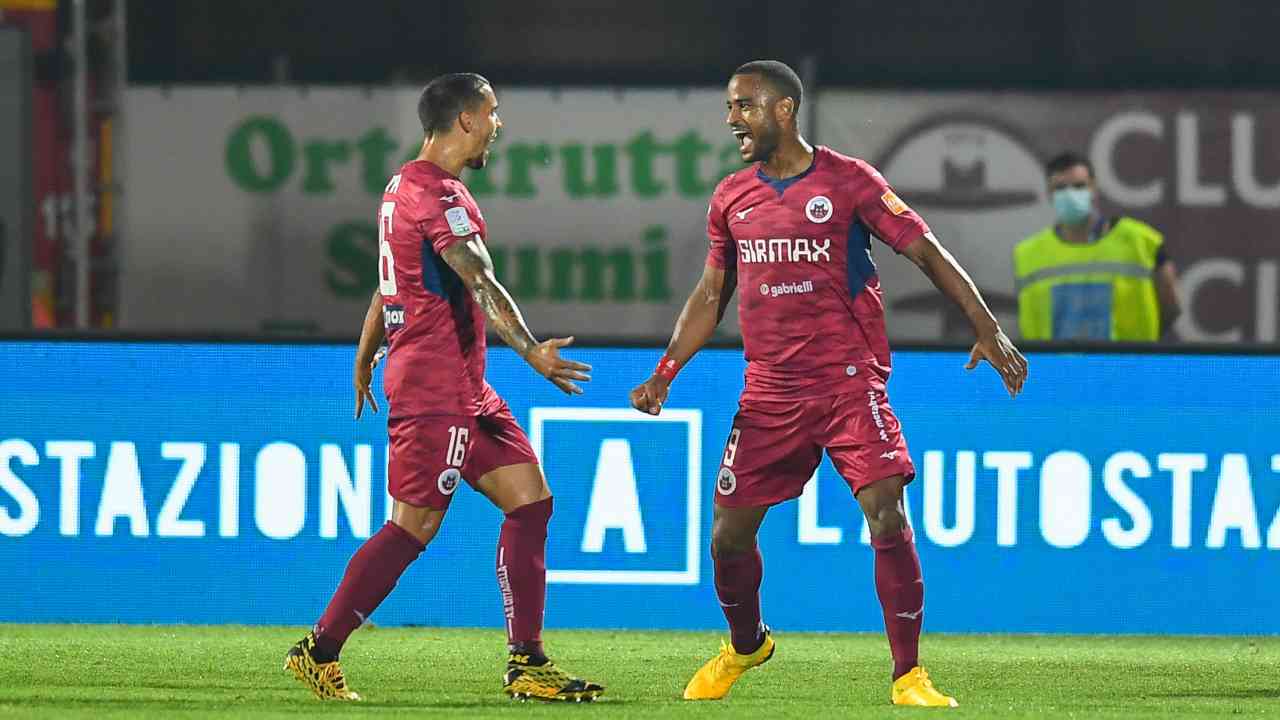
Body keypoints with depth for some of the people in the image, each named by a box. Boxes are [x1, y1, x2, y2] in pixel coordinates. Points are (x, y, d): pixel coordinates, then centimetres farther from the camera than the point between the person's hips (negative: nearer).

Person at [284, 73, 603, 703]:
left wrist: (364, 363, 35)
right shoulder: (438, 195, -15)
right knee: (414, 527, -7)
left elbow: (384, 288, 27)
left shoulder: (405, 188, 17)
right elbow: (481, 284, -28)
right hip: (437, 391, -10)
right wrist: (533, 351, -37)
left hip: (466, 392, 10)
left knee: (530, 499, 4)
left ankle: (527, 664, 2)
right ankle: (319, 651, 2)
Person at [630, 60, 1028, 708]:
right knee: (728, 531, 5)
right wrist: (664, 374, 12)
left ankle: (908, 675, -9)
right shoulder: (731, 198, 10)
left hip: (850, 381, -4)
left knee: (887, 518, -16)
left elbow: (926, 252, -3)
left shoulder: (848, 181, -4)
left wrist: (987, 330, -10)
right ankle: (746, 645, 33)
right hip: (769, 393, 4)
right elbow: (711, 294, 20)